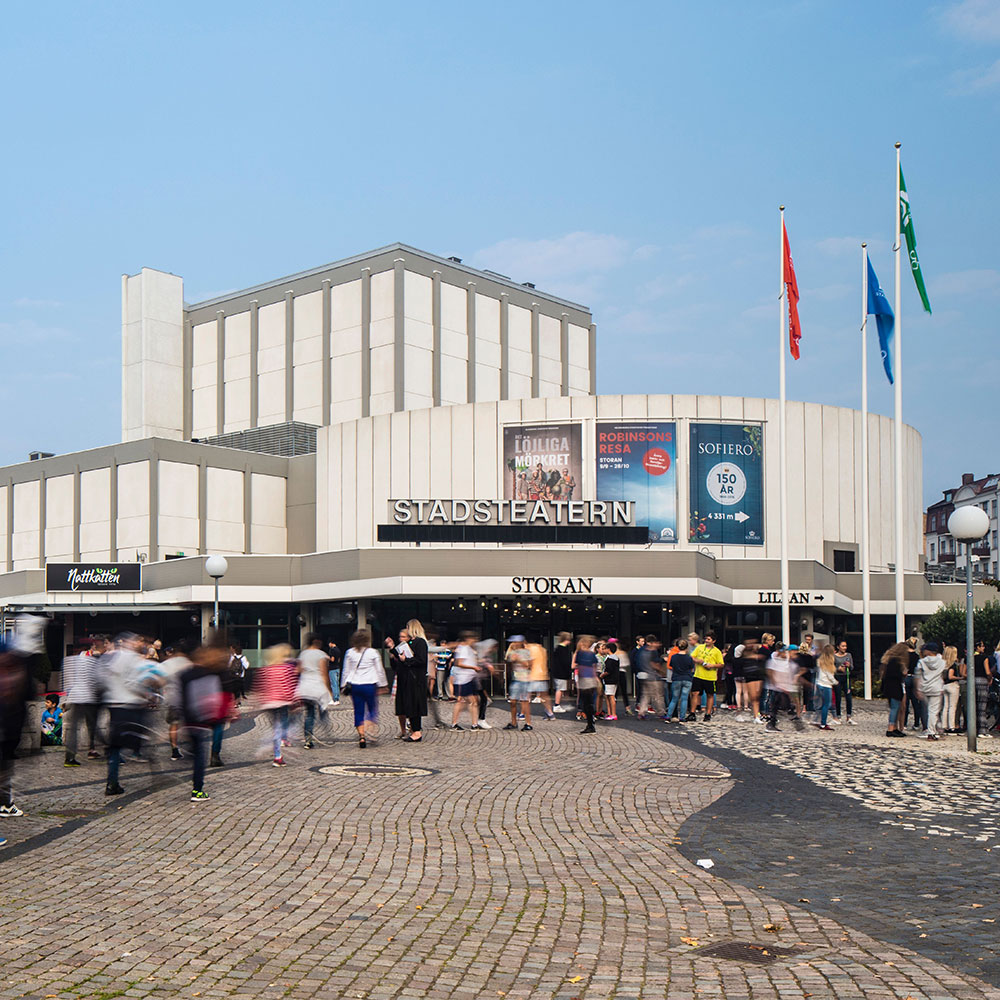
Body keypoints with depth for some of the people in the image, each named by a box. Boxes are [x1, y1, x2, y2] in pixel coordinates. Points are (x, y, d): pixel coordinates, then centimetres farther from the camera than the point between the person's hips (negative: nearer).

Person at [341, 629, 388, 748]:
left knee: (358, 712, 6)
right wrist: (383, 685, 12)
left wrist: (345, 685, 18)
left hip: (354, 686, 2)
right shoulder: (373, 653, -5)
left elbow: (346, 671, 7)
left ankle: (361, 735, -2)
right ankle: (371, 725, -15)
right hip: (369, 685, -2)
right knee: (372, 708, 10)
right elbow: (380, 670, 1)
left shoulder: (349, 653, 2)